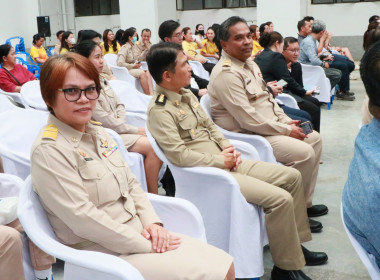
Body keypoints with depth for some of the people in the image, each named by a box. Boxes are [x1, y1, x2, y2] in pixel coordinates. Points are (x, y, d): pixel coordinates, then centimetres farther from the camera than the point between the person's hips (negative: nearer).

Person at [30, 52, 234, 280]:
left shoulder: (98, 132, 9)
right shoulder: (49, 150, -16)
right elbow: (83, 219, -21)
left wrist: (152, 223, -4)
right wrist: (146, 246, -17)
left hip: (139, 234, 8)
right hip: (105, 253, -7)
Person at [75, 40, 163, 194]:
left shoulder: (102, 79, 11)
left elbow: (119, 105, 16)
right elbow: (105, 121, -18)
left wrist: (121, 121, -6)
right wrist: (136, 130, -11)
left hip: (118, 128, 8)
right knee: (151, 147, -20)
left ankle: (154, 184, 2)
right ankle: (153, 194, -8)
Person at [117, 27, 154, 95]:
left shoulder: (134, 46, 13)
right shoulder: (124, 48, -11)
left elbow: (139, 58, 23)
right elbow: (120, 63, -20)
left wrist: (146, 51, 10)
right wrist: (133, 66, -15)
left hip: (135, 68, 7)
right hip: (127, 70, -7)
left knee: (148, 73, -23)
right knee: (142, 73, -32)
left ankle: (151, 94, -37)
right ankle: (148, 95, -28)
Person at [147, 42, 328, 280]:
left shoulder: (186, 94, 12)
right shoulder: (160, 110, -16)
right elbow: (178, 155, -23)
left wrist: (229, 148, 1)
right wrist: (220, 160, -14)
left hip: (226, 162, 10)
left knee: (292, 176, 7)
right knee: (280, 198, -21)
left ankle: (295, 244, 21)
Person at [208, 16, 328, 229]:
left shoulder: (250, 64, 12)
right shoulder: (227, 74, -21)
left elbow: (268, 97, 19)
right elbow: (248, 119, -25)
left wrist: (287, 121, 4)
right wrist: (286, 130, -17)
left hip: (268, 127, 10)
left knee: (314, 138, 9)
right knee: (303, 152, -21)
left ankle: (305, 202, 16)